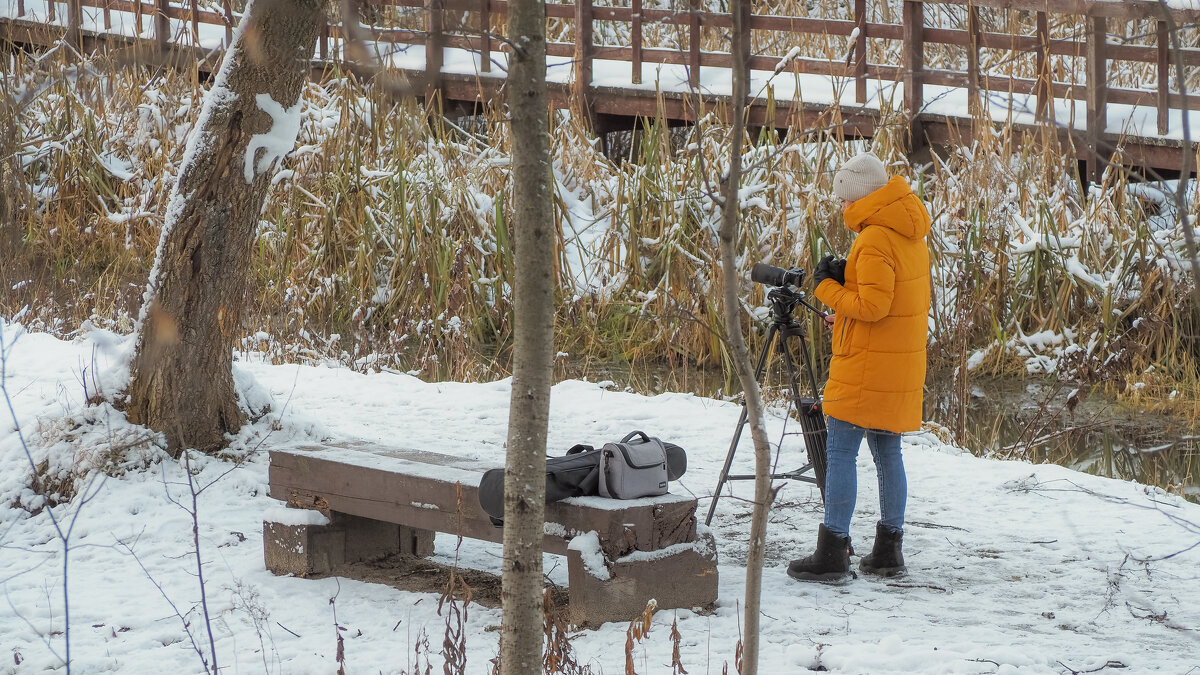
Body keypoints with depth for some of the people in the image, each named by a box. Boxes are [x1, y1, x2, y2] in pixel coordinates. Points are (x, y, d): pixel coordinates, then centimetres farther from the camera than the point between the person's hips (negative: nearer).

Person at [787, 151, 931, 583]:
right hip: (902, 368, 9)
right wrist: (844, 283, 10)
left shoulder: (875, 239, -18)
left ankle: (832, 554, -7)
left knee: (840, 451, -5)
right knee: (887, 453, 13)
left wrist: (827, 287, -10)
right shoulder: (910, 235, 12)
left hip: (866, 368, -9)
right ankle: (888, 551, 16)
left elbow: (872, 305, -23)